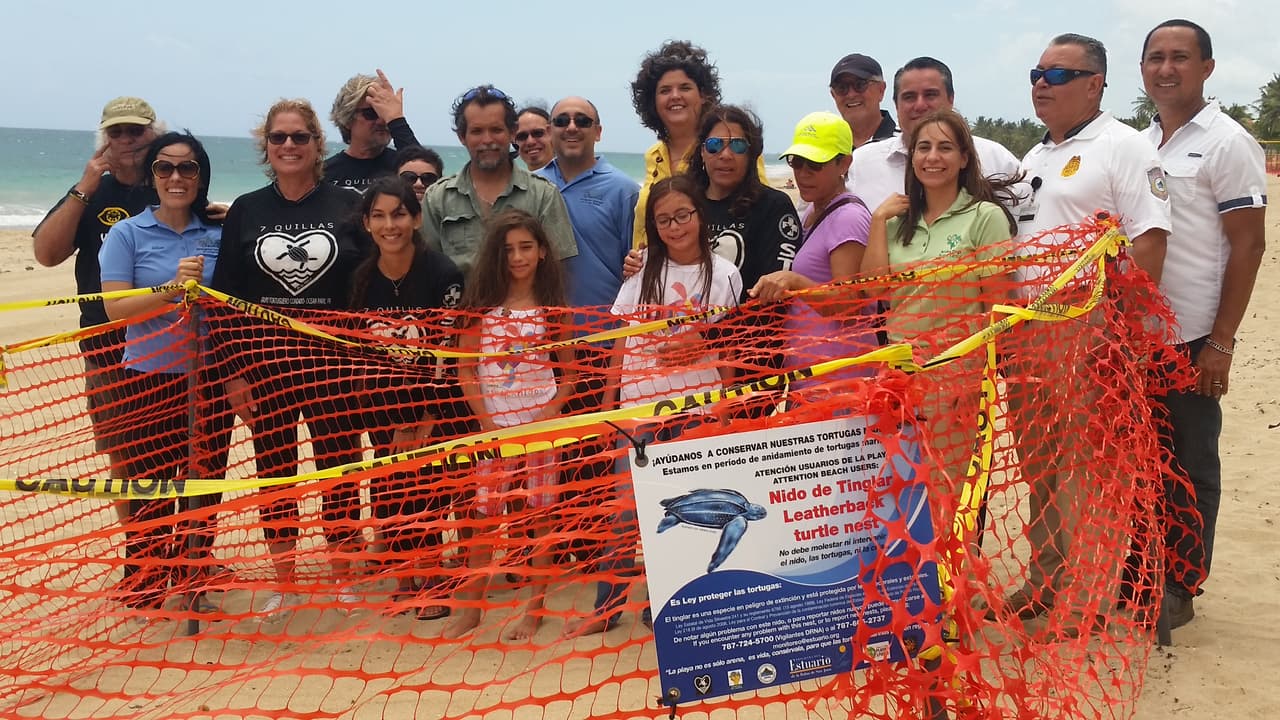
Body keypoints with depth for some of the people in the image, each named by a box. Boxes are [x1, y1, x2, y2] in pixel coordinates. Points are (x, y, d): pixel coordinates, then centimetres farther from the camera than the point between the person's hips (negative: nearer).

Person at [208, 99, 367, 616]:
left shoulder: (348, 206, 1)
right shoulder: (245, 211, 4)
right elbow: (223, 297, 4)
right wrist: (232, 370, -1)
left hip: (333, 360, -1)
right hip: (263, 360, 1)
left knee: (339, 467, 4)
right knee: (274, 470, 8)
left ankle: (343, 578, 18)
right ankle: (282, 583, 21)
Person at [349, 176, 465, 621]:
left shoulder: (442, 274, -16)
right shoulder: (363, 278, -2)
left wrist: (425, 422, -14)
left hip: (435, 399, -4)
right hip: (386, 400, 4)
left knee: (424, 489, -6)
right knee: (389, 488, 6)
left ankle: (430, 578, 13)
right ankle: (405, 576, 22)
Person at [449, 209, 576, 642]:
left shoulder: (552, 309, 3)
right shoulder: (482, 305, 2)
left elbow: (569, 373, 6)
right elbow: (466, 368, 1)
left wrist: (550, 415, -9)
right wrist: (488, 422, -6)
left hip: (541, 424, 0)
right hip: (494, 425, 0)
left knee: (540, 516, 3)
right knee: (483, 514, 2)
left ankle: (535, 607, 12)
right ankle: (470, 607, 11)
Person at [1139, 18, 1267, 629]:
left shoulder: (1226, 143, -7)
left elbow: (1248, 245, -10)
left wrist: (1221, 343, -14)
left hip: (1192, 338, -6)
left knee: (1188, 465, 3)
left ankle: (1179, 588, 13)